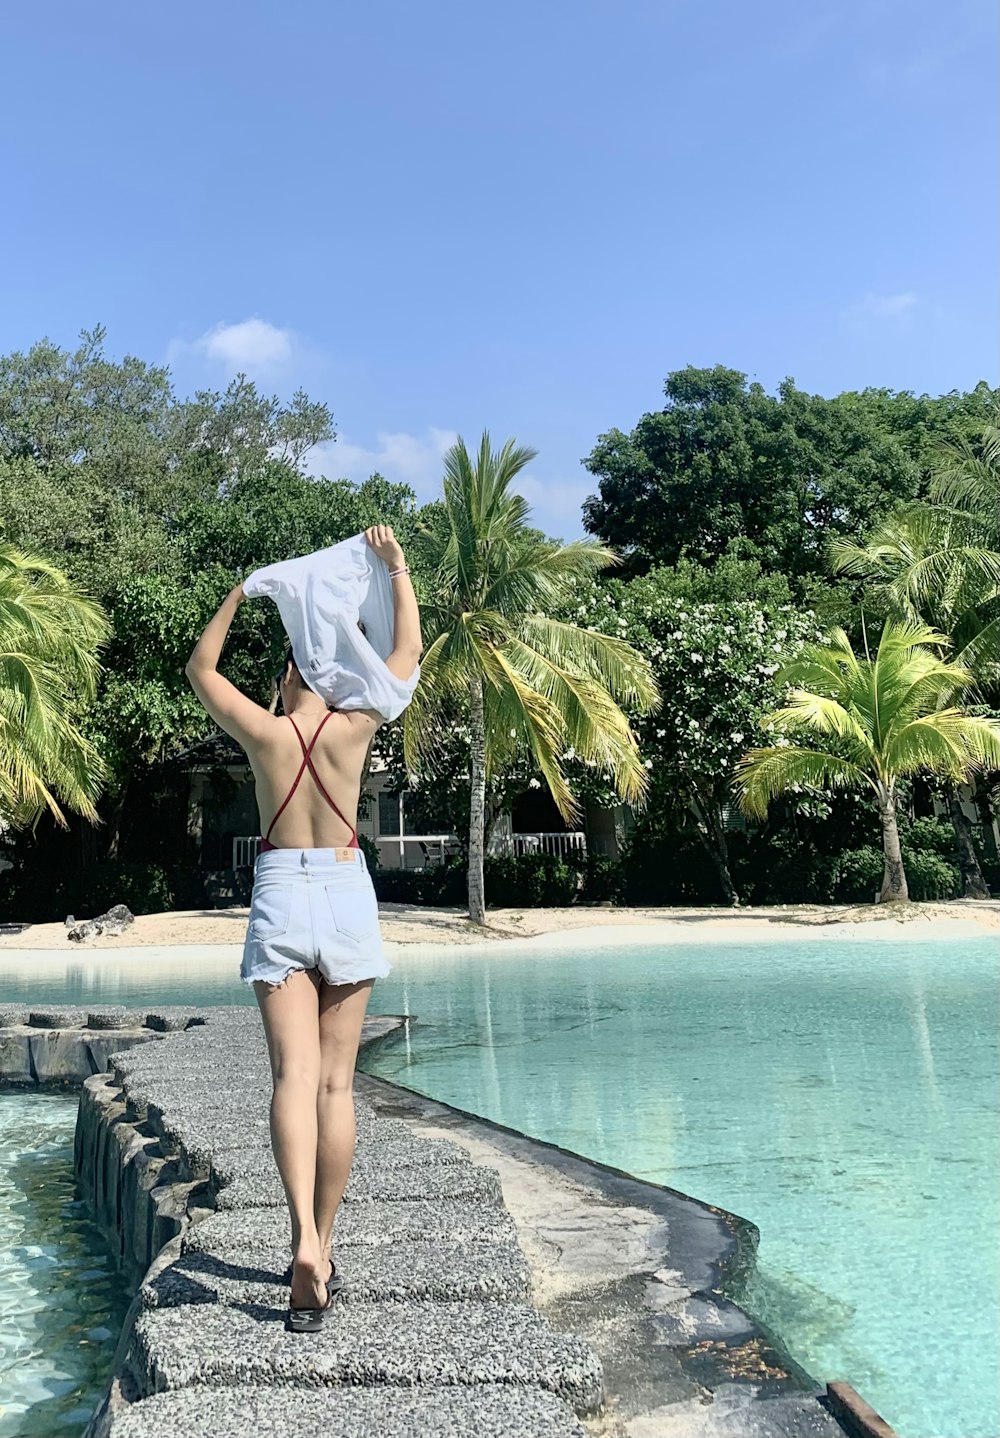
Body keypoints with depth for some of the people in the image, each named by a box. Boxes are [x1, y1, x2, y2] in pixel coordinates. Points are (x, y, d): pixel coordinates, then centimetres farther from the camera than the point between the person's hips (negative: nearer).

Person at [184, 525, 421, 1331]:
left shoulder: (262, 731, 1)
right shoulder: (354, 726, 0)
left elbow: (201, 670, 18)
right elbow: (409, 651, 12)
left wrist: (238, 595, 24)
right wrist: (397, 566, 19)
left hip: (280, 894, 0)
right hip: (345, 892, 1)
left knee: (294, 1075, -7)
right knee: (336, 1081, 6)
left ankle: (304, 1239, -25)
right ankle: (322, 1251, 11)